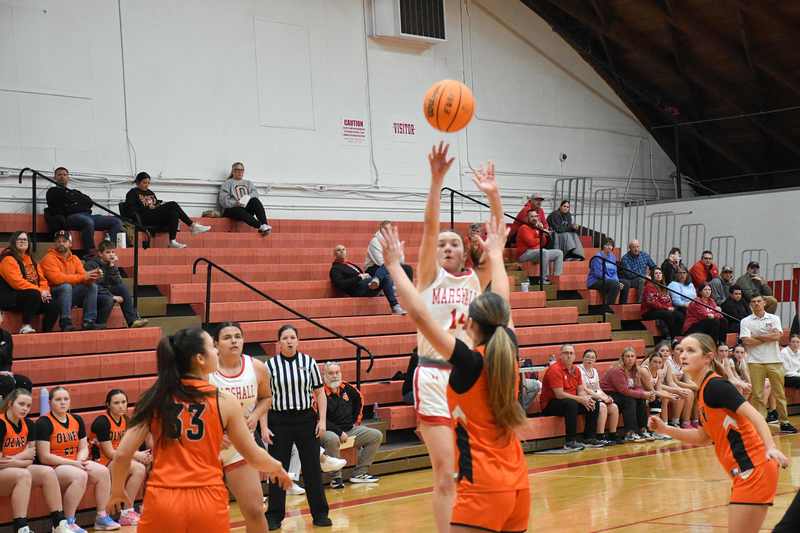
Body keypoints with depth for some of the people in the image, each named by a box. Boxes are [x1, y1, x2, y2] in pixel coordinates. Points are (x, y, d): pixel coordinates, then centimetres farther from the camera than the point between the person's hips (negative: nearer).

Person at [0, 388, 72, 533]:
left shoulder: (28, 424, 6)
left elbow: (31, 452, 4)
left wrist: (14, 459, -14)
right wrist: (23, 460, -11)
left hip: (19, 469, 7)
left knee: (48, 472, -16)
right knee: (23, 474, -34)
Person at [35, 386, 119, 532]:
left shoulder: (77, 420, 12)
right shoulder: (44, 423, -10)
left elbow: (84, 448, 14)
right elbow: (44, 457, -15)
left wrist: (80, 461, -10)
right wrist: (73, 463, -18)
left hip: (75, 463, 7)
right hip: (52, 467, -7)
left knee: (103, 471, -15)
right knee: (80, 475, -34)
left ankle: (101, 517, -6)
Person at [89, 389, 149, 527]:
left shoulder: (125, 420, 8)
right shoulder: (102, 421, -15)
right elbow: (109, 453, -17)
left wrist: (142, 455, -13)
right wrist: (137, 456, -18)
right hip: (102, 462, -7)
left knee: (149, 466, -11)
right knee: (138, 468, -26)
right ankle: (126, 513, -19)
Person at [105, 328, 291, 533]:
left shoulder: (154, 399, 2)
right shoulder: (224, 401, -1)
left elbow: (122, 455, 0)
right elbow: (254, 457, 7)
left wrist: (117, 492, 19)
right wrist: (277, 468, 28)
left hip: (161, 500, 2)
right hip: (208, 501, -2)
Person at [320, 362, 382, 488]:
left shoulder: (347, 388, 5)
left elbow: (359, 400, 27)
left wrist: (356, 421, 22)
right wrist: (339, 432, -18)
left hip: (350, 430, 7)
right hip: (329, 431, -7)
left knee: (376, 436, -2)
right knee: (332, 439, -41)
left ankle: (359, 473, -1)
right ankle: (336, 477, -26)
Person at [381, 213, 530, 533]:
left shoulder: (469, 362, -13)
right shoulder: (509, 353, 3)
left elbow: (419, 314, -16)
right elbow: (501, 306, 20)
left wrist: (394, 265, -7)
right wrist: (495, 254, 33)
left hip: (483, 488, -7)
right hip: (517, 484, 8)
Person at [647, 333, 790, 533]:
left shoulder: (715, 385, -13)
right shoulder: (703, 391, 14)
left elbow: (753, 415, -23)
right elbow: (703, 437, 21)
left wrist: (771, 447, -38)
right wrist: (666, 429, 13)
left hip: (754, 470, -10)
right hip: (746, 473, 10)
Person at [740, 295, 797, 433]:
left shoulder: (774, 318, 8)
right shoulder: (746, 321, 4)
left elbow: (777, 336, -8)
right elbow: (746, 341, -10)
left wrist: (757, 336, -8)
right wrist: (768, 337, -5)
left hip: (774, 361, 1)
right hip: (755, 362, -1)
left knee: (780, 393, 4)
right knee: (757, 395, -1)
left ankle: (784, 422, 11)